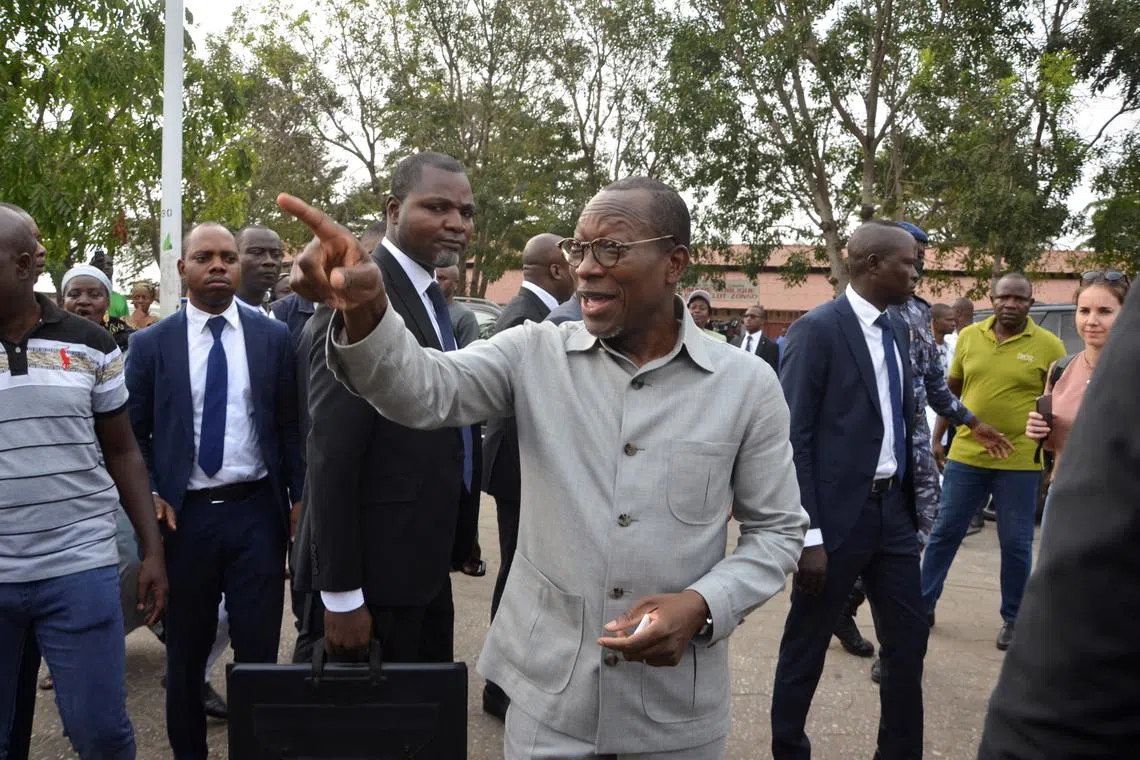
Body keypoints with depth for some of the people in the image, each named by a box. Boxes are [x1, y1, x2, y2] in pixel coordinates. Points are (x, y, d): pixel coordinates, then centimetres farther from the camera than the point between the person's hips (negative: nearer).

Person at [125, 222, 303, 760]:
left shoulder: (273, 337, 2)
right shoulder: (151, 343, 1)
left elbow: (290, 426, 4)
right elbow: (131, 432, 5)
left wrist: (299, 496, -1)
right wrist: (150, 497, -7)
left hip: (256, 511, 0)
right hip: (184, 515, 1)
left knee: (259, 648, 4)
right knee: (186, 651, 14)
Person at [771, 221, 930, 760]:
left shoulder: (898, 329, 9)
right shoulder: (816, 330, -13)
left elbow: (902, 421, 15)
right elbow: (793, 439, -15)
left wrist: (910, 501, 13)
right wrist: (808, 536, -18)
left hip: (893, 506, 7)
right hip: (838, 513, -7)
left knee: (908, 640, 14)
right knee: (806, 645, 9)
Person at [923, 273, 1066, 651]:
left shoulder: (1049, 345, -5)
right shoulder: (968, 336, 2)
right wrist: (936, 439, 11)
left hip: (1020, 462, -2)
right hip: (966, 455, 2)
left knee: (1015, 544, 8)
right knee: (944, 533, 9)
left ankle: (1012, 619, 24)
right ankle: (923, 604, 23)